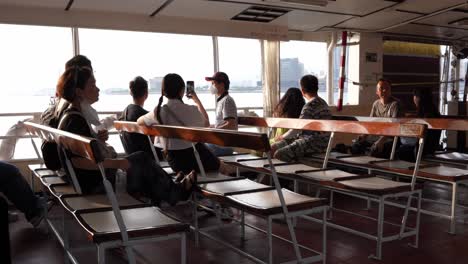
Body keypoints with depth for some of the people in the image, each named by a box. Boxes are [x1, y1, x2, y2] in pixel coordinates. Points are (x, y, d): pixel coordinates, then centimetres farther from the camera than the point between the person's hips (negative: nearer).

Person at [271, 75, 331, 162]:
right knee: (274, 147, 4)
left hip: (315, 143, -9)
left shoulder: (310, 106, -16)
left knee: (278, 154, -24)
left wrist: (282, 137, 2)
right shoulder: (321, 102, 15)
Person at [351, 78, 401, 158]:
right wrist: (363, 136, -8)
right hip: (376, 135, 6)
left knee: (375, 150, -33)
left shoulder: (395, 104, -11)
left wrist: (381, 141, -30)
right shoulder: (376, 104, 9)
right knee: (355, 146, -10)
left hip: (390, 137, -6)